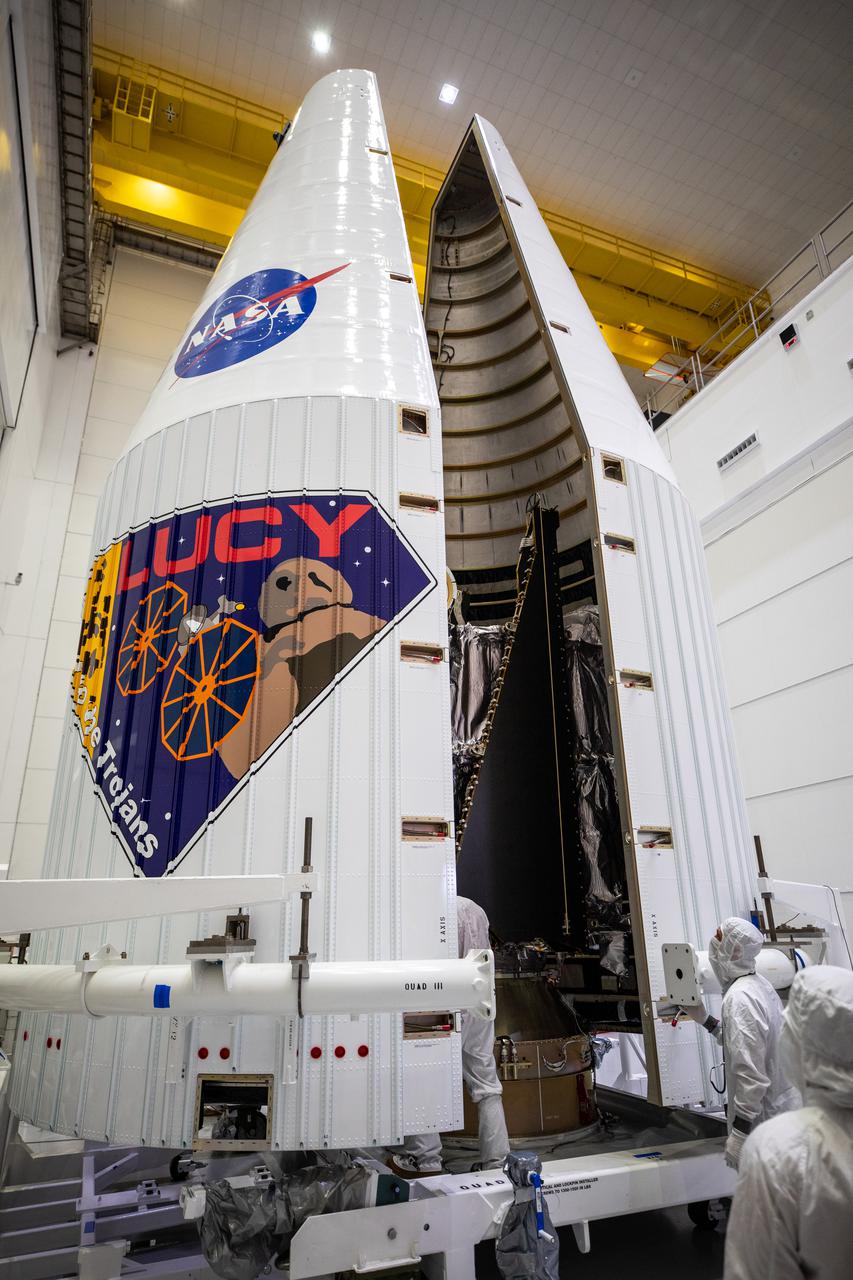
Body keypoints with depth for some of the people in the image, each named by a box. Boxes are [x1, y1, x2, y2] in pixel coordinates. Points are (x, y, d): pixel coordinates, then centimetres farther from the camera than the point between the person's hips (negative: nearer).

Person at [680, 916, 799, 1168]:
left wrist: (739, 1132, -23)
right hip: (784, 1104, 9)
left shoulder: (739, 998, -27)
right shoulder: (761, 984, 3)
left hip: (763, 1120, -9)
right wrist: (704, 1019, 11)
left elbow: (751, 1074, -28)